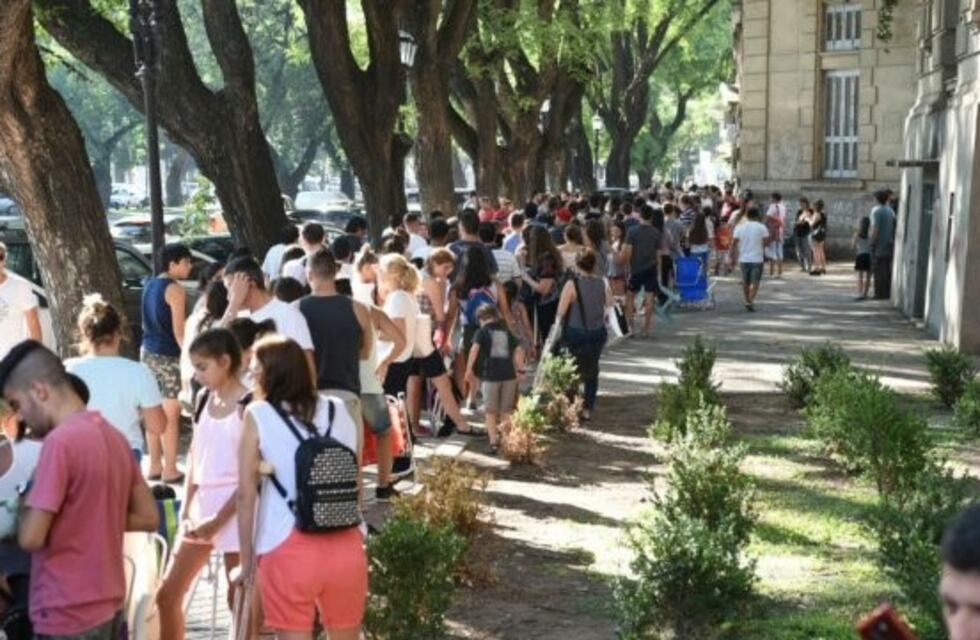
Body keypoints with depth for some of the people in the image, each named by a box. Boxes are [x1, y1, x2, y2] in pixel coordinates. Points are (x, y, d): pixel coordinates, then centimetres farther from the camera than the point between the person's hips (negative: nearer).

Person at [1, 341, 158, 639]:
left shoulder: (60, 441, -18)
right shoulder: (113, 436, 8)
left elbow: (31, 537, -20)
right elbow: (148, 517, 14)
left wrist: (27, 509, 0)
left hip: (67, 616, -8)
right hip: (109, 605, 8)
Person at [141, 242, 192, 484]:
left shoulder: (150, 285, 11)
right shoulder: (175, 290, -14)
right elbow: (178, 331, -17)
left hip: (148, 351, 8)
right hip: (168, 355, -8)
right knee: (171, 416, -2)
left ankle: (155, 466, 20)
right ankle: (170, 470, 2)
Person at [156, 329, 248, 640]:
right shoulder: (203, 399, 9)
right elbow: (195, 456, 13)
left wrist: (219, 519, -14)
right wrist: (186, 509, 3)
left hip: (234, 510, -7)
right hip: (201, 506, 7)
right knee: (167, 594, 9)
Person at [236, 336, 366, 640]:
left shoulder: (258, 415, 0)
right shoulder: (340, 412, 10)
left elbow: (246, 494, -1)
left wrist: (246, 559, 7)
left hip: (289, 549, -4)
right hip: (346, 545, 4)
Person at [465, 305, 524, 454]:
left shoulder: (482, 331, 4)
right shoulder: (506, 332, 15)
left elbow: (474, 349, -11)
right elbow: (519, 351, 10)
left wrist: (469, 369, -5)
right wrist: (520, 370, 18)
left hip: (490, 375, -3)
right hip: (509, 373, 3)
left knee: (491, 411, 7)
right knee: (506, 411, 14)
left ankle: (493, 442, 2)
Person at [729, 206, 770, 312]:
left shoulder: (739, 227, 1)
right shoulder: (761, 227, -4)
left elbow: (733, 243, -1)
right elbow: (766, 241, -9)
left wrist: (733, 258, 6)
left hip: (743, 259, 2)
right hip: (757, 258, -2)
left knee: (745, 282, 16)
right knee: (755, 281, 0)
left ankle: (747, 301, 23)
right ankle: (751, 301, -16)